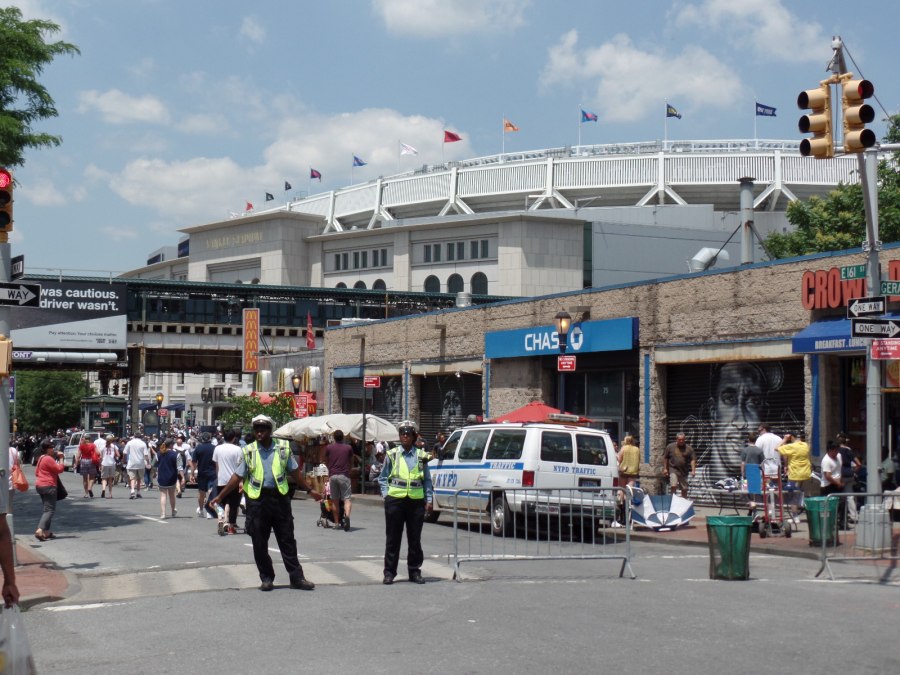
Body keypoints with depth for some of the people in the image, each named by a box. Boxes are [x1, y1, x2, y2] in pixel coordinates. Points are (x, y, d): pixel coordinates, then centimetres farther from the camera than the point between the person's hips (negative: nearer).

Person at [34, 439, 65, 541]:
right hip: (48, 486, -10)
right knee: (50, 510, -11)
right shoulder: (48, 459, -16)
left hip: (40, 485, 10)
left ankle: (47, 531, 17)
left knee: (47, 509, 17)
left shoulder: (41, 458, 15)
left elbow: (36, 472, 24)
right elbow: (60, 469, -17)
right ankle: (40, 530, -25)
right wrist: (61, 458, -6)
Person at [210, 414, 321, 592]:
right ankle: (266, 578, 16)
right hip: (257, 500, 0)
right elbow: (237, 476, 5)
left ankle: (297, 577, 9)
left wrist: (309, 490, 15)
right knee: (259, 543, 4)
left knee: (287, 540, 5)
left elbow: (295, 472, 12)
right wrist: (220, 496, 2)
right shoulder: (248, 451, 2)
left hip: (280, 497, 0)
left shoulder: (283, 447, 3)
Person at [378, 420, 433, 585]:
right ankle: (389, 572, 10)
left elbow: (427, 480, 11)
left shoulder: (421, 456, 7)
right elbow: (383, 478, 10)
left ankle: (414, 571, 17)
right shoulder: (392, 455, 5)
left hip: (416, 501, 1)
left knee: (415, 539, 7)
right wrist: (386, 494, -2)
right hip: (395, 501, -1)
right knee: (393, 539, 3)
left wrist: (429, 500, 3)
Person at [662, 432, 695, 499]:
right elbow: (665, 458, 9)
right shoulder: (670, 447, 3)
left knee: (684, 489, 8)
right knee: (673, 486, -18)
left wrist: (693, 470, -10)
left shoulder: (689, 449, 4)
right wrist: (665, 468, 5)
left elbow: (693, 460, 2)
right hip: (673, 469, -2)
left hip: (684, 471, 2)